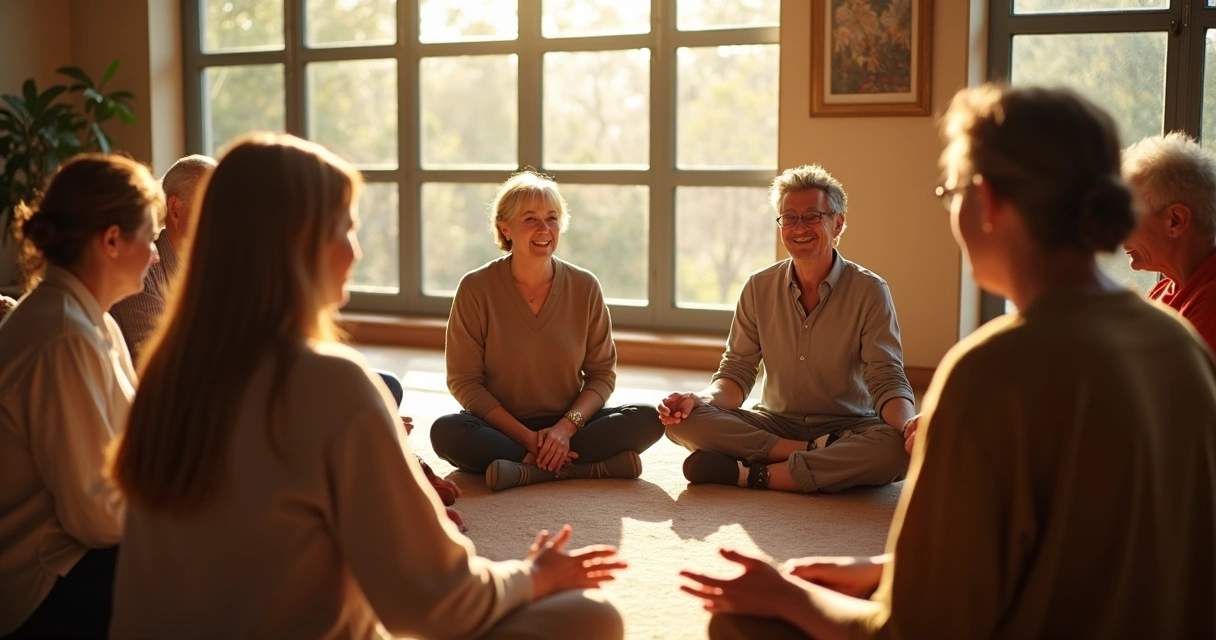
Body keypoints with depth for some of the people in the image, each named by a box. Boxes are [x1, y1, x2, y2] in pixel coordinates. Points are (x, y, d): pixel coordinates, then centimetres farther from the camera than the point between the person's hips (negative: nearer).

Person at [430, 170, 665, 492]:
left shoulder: (585, 287, -1)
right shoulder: (476, 288, -7)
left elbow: (602, 372, 2)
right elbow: (464, 381, -7)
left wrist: (566, 427, -17)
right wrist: (526, 437, -17)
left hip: (567, 425, 2)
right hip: (501, 427, -1)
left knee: (647, 420, -21)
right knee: (446, 432, -33)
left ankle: (525, 471, -26)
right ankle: (591, 467, -27)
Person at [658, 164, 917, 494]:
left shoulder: (869, 291, -7)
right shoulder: (759, 288, 2)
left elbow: (887, 380, -13)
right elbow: (737, 371, 2)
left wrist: (910, 427, -36)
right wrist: (702, 399, -22)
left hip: (846, 427, -2)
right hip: (775, 423, 2)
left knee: (896, 448, -36)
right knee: (683, 421, -22)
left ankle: (751, 474, -28)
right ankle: (814, 455, -22)